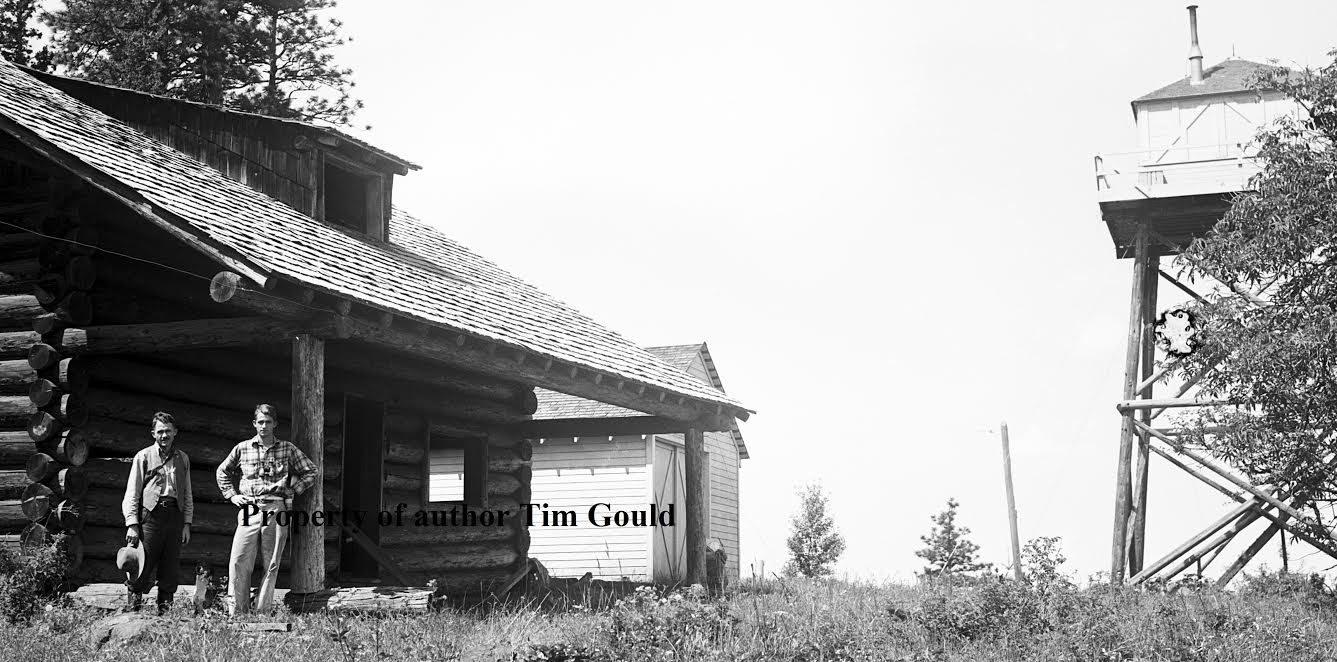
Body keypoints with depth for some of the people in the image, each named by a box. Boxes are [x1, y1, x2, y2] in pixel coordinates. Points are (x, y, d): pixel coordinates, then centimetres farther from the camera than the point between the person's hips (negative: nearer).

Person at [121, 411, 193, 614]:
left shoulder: (183, 459, 16)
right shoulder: (144, 456, 5)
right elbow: (132, 494, 2)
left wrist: (187, 523, 9)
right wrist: (132, 524, -7)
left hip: (175, 514, 3)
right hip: (150, 514, -3)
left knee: (170, 569, 3)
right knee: (144, 567, -8)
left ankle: (165, 611, 10)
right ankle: (132, 609, 0)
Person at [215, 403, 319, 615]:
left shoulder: (288, 449, 7)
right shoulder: (242, 448, 9)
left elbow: (311, 472, 13)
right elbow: (222, 472, 23)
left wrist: (292, 489, 3)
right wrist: (231, 495, 12)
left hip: (276, 510, 0)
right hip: (249, 510, 0)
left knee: (271, 564, 0)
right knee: (238, 562, -9)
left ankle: (262, 611, 4)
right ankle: (236, 612, -4)